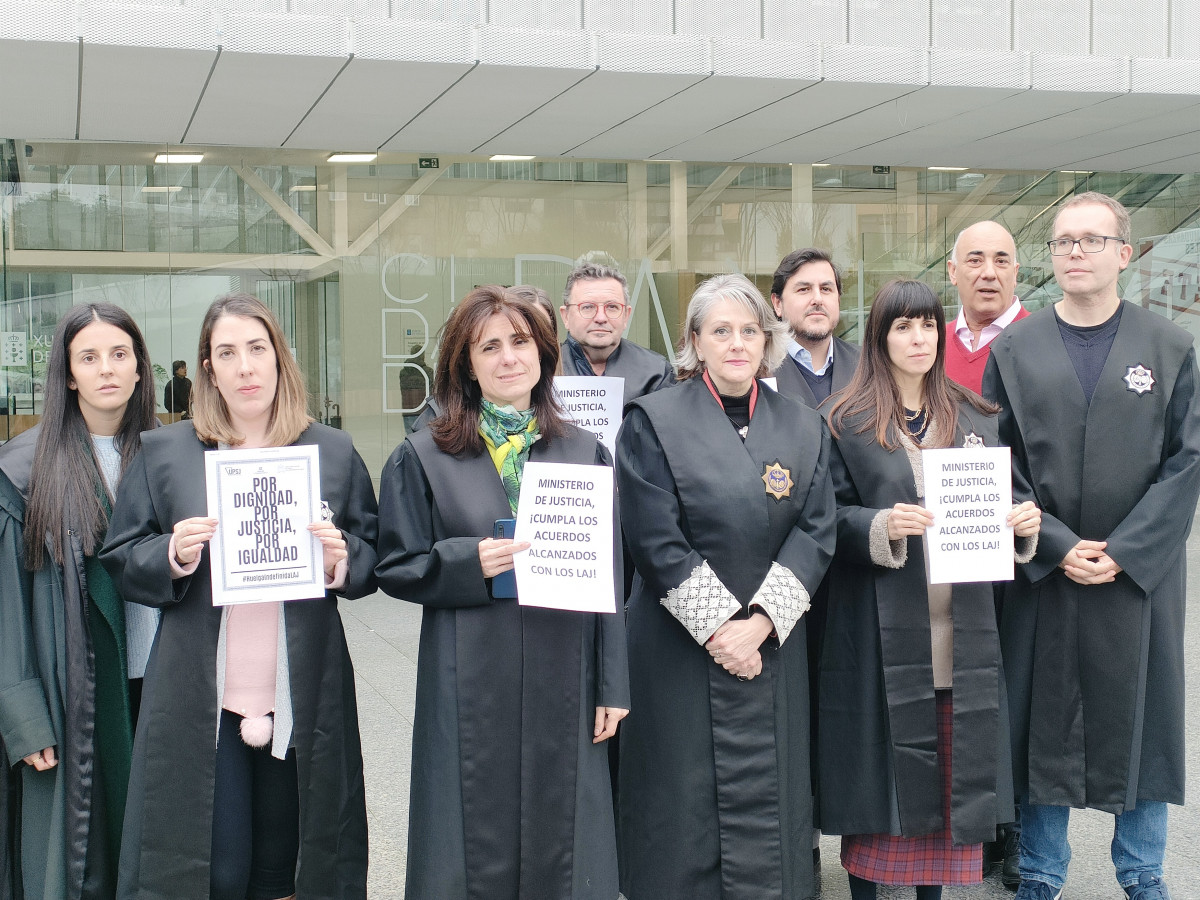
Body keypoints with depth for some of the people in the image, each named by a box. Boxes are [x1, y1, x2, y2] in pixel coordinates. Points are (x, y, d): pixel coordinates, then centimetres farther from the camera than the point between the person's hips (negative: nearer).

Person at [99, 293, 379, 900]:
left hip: (303, 704, 1)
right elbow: (120, 562, 6)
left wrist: (341, 560, -11)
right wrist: (173, 555, -14)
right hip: (198, 705, -1)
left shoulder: (333, 452, 7)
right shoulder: (164, 452, 6)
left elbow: (375, 558, 10)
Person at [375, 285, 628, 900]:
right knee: (475, 850, 6)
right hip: (470, 689, -1)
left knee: (561, 848, 9)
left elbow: (608, 579, 6)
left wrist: (612, 687, 3)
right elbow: (396, 568, 2)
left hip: (563, 685, 2)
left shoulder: (585, 453, 7)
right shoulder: (424, 456, 2)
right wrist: (470, 562, -16)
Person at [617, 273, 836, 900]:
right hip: (679, 652, -3)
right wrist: (719, 627, -14)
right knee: (685, 802, 2)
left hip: (772, 653, 3)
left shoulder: (805, 429, 8)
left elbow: (814, 535, -1)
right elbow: (656, 541, -10)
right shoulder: (653, 421, -3)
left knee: (769, 802, 6)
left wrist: (758, 624, -13)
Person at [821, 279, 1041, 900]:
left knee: (951, 770, 7)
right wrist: (883, 526, -21)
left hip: (961, 632, 4)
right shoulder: (847, 422, 0)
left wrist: (1022, 523, -6)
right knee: (881, 765, 2)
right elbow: (829, 516, -3)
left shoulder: (975, 417, 12)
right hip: (883, 632, -3)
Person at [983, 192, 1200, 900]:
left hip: (1140, 572, 0)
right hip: (1042, 571, 0)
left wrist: (1123, 550, -12)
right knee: (1043, 724, 6)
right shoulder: (1014, 350, 4)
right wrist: (1057, 547, -11)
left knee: (1142, 718, 8)